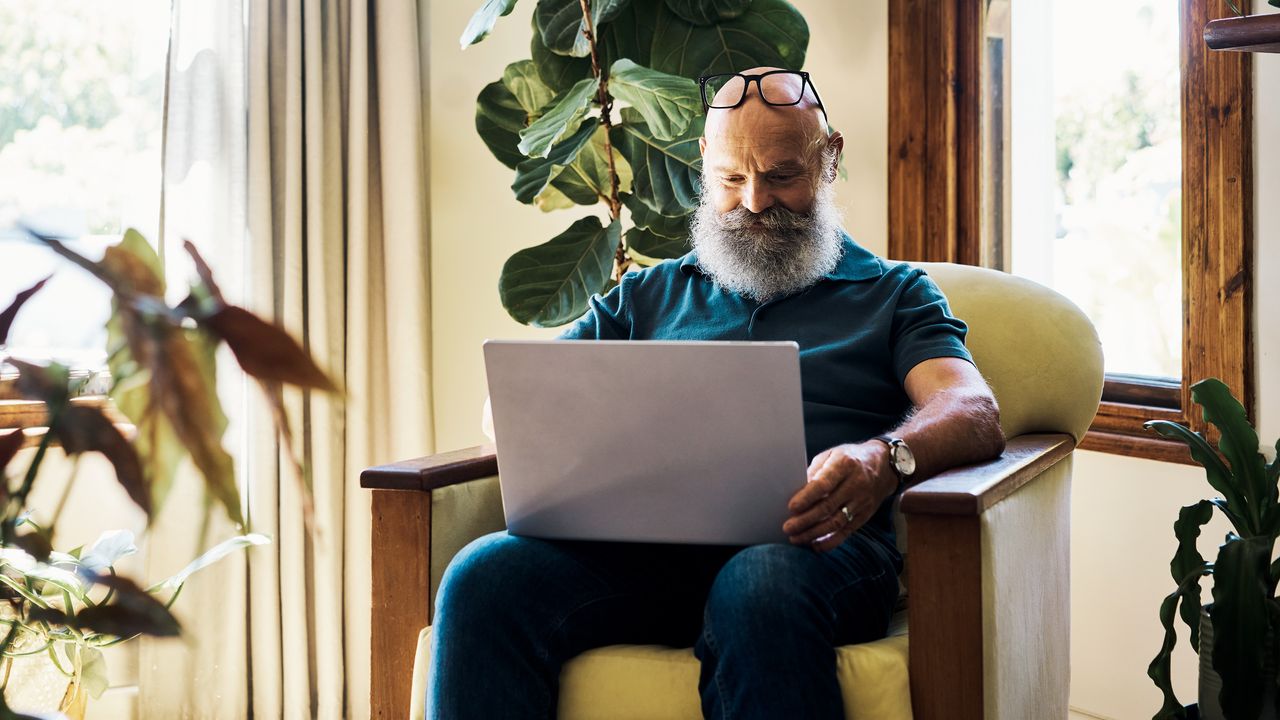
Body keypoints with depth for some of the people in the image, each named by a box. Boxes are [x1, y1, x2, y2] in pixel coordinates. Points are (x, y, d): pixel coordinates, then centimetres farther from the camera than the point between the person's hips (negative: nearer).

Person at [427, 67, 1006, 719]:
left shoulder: (893, 294, 21)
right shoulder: (650, 294, 29)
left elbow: (976, 412, 3)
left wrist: (885, 457, -22)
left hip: (815, 542, -2)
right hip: (642, 544, 2)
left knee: (762, 587, -40)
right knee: (484, 576, -28)